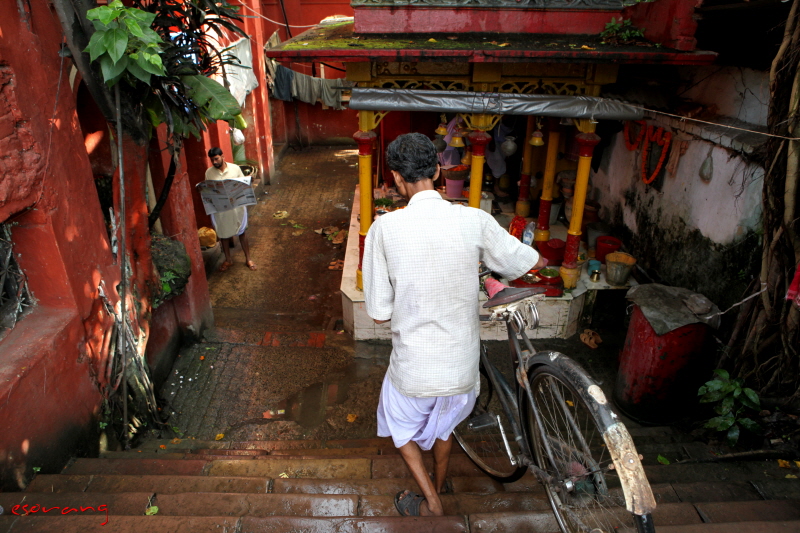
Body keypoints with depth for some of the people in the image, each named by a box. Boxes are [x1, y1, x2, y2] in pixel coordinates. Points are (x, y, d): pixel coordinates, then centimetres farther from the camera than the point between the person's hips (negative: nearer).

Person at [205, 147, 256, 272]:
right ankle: (228, 260, 31)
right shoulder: (209, 172, -3)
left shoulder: (235, 168, -6)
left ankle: (248, 259, 25)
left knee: (242, 232, 10)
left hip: (237, 206, -1)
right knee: (223, 234, 14)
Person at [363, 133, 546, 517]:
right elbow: (533, 262, 1)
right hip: (461, 365, 3)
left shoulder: (384, 229, -19)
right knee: (444, 425, 33)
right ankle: (439, 485, 56)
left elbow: (379, 314, -13)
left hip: (414, 367, -3)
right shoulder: (475, 220, -14)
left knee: (401, 427, 30)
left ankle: (431, 502, 31)